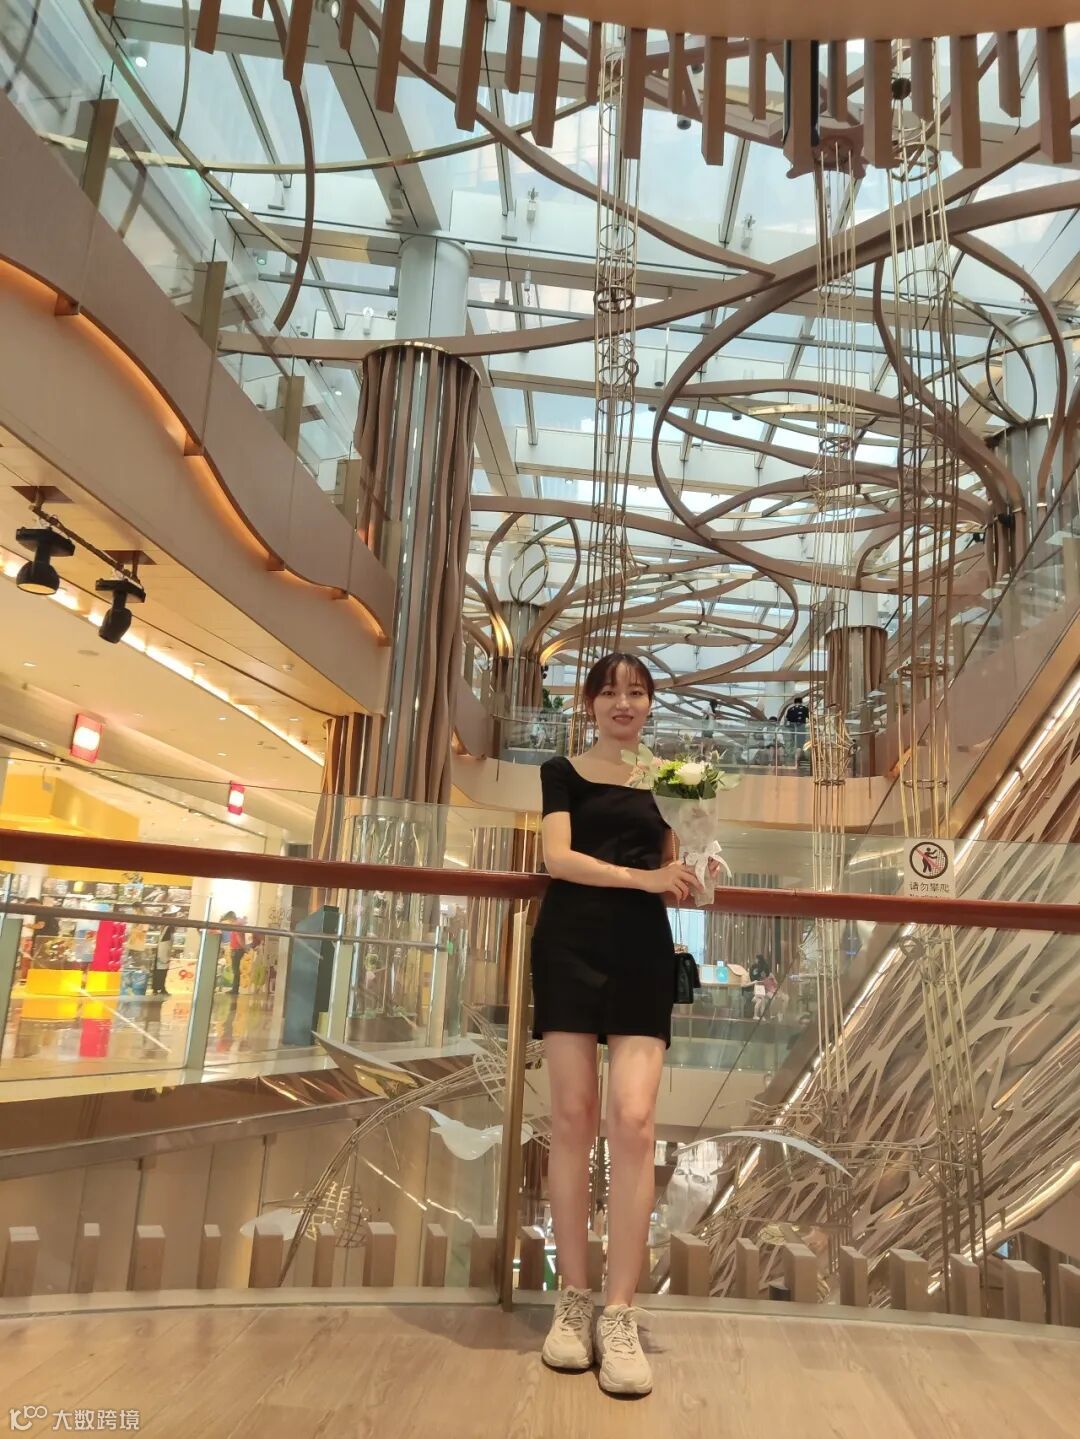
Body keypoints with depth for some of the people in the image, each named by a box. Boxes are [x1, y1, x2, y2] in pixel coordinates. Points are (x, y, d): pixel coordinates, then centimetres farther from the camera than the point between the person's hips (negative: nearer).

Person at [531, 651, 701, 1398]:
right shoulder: (564, 772, 8)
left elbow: (677, 871, 16)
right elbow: (559, 859, -5)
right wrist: (642, 877, -13)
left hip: (643, 951, 2)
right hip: (570, 946, -1)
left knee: (634, 1120, -8)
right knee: (574, 1117, 1)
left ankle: (621, 1314, 0)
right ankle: (574, 1301, 13)